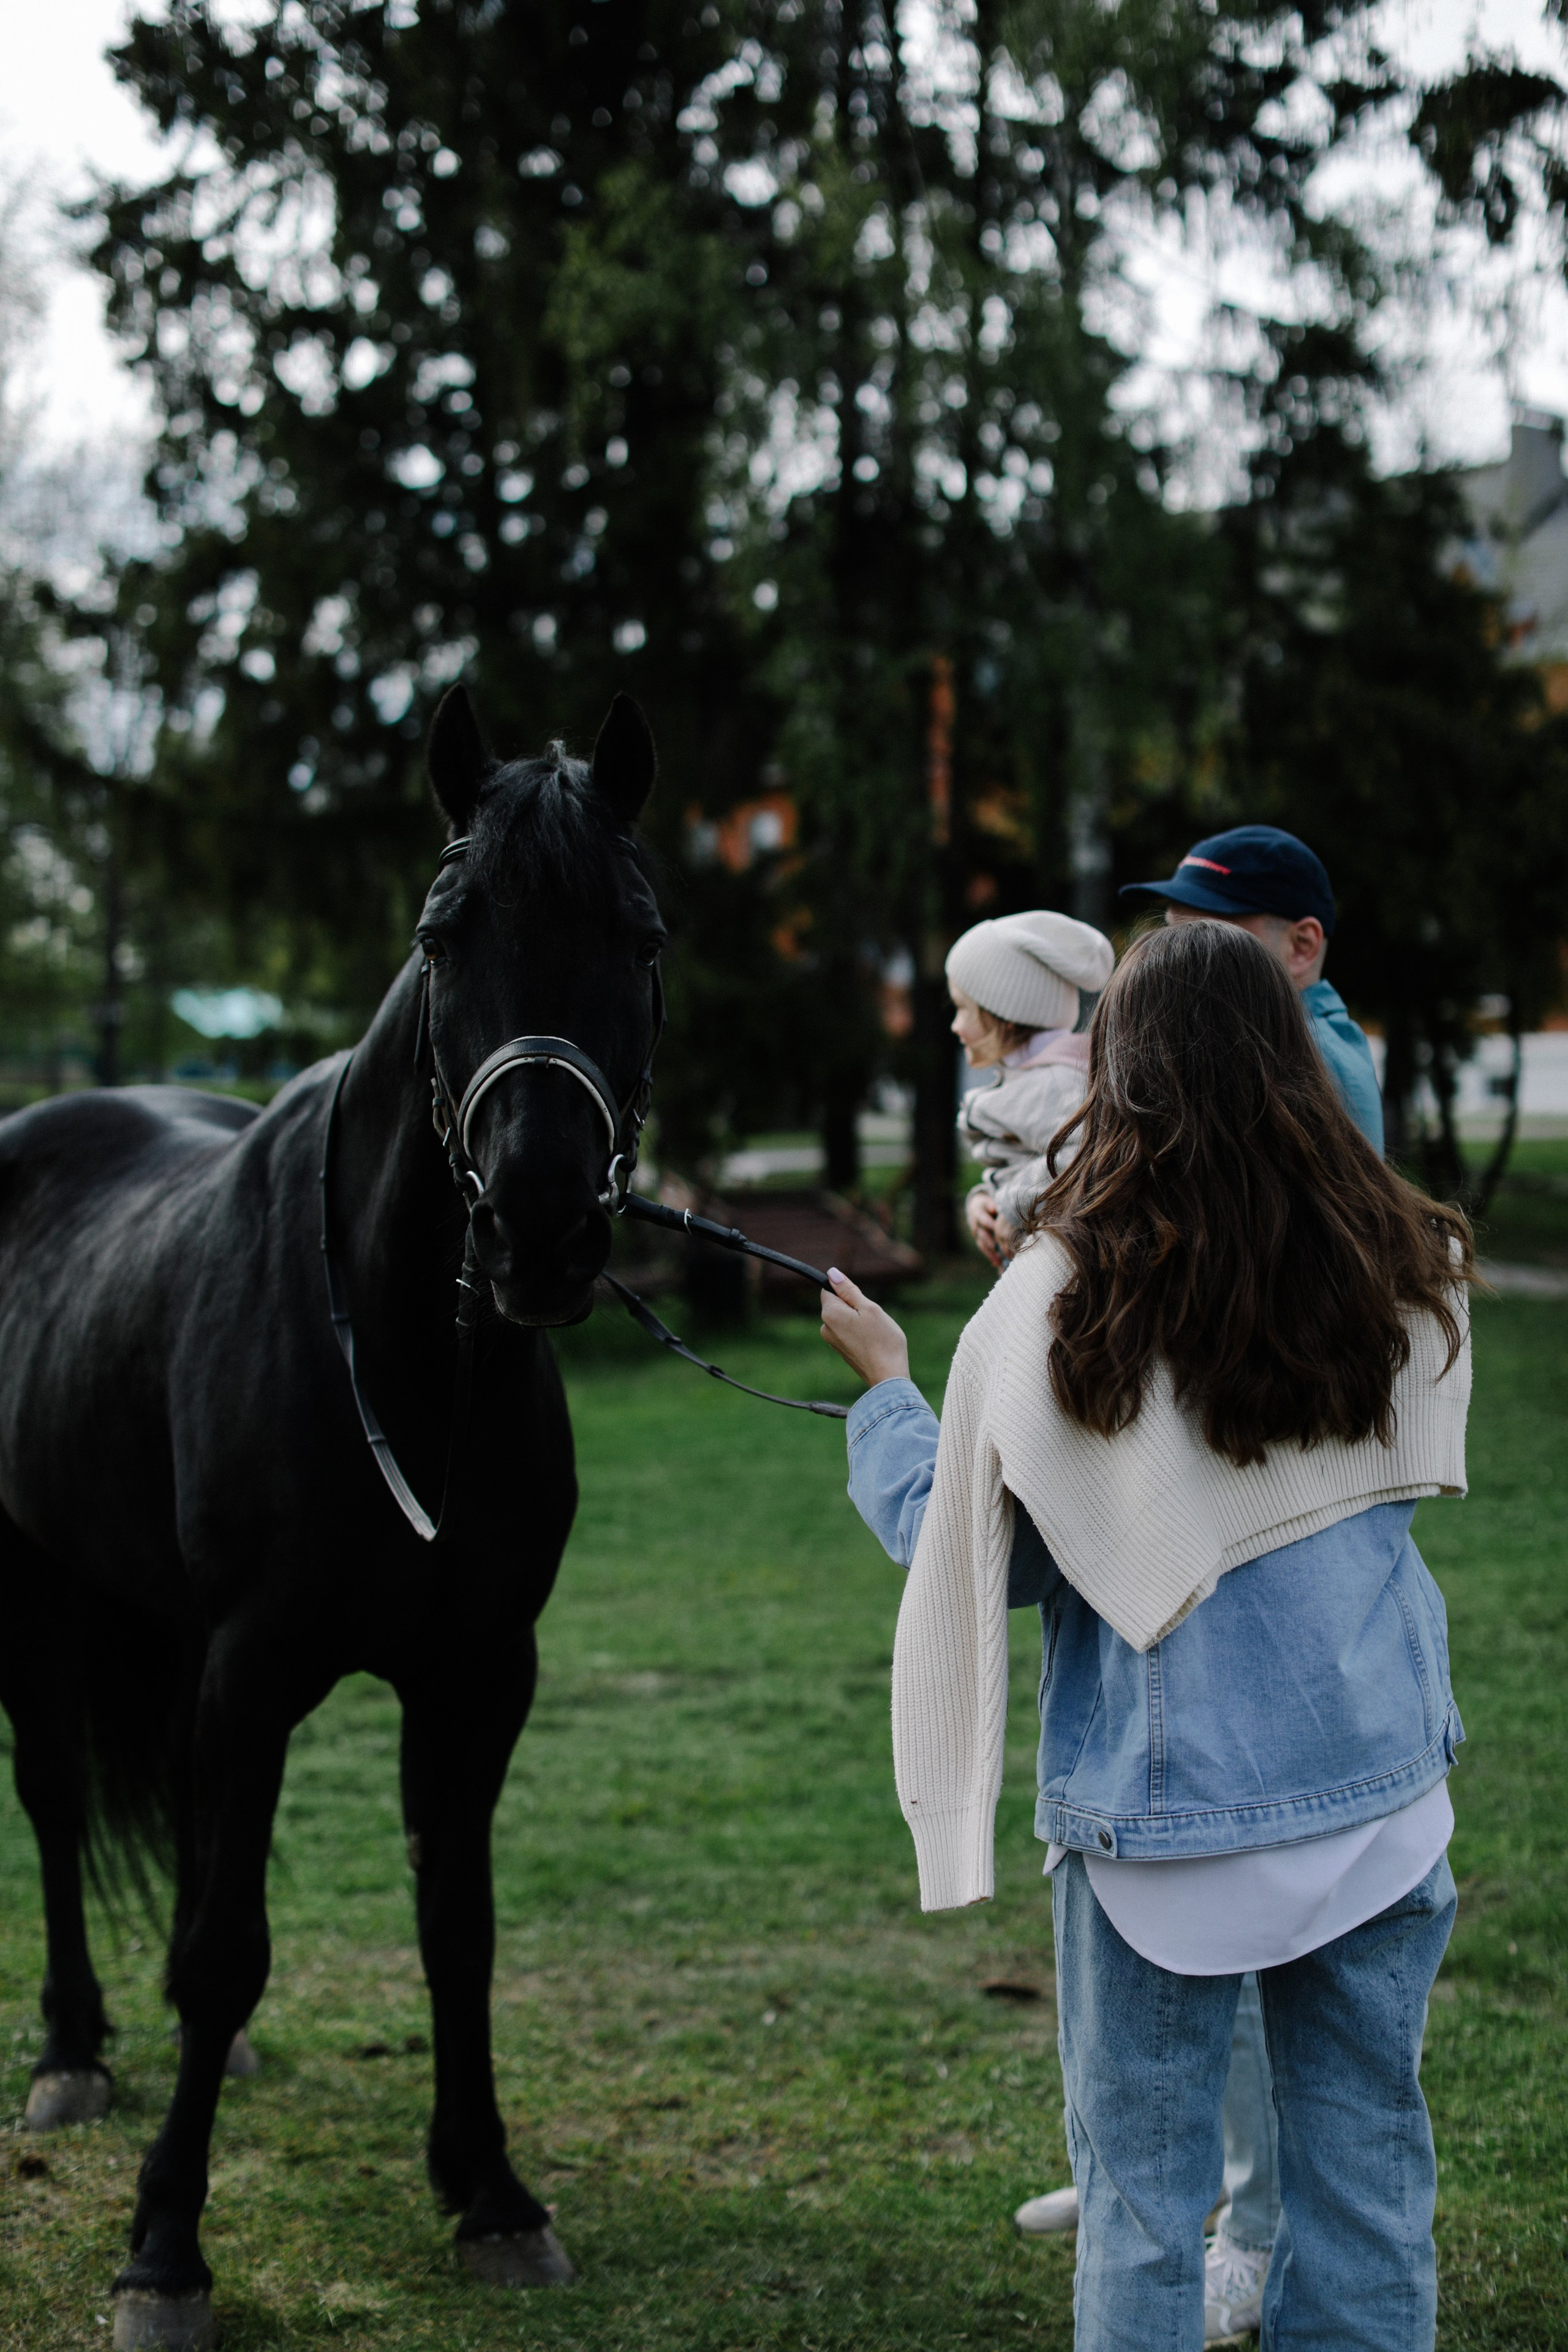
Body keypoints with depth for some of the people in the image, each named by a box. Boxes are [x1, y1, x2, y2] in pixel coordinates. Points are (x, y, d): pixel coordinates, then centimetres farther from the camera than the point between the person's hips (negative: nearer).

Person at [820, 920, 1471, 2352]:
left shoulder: (1060, 1298, -14)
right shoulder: (1407, 1275, -4)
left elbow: (959, 1547, -5)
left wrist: (884, 1390, 12)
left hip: (1162, 1804, -3)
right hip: (1379, 1788, 3)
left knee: (1145, 2191, 10)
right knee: (1366, 2165, 14)